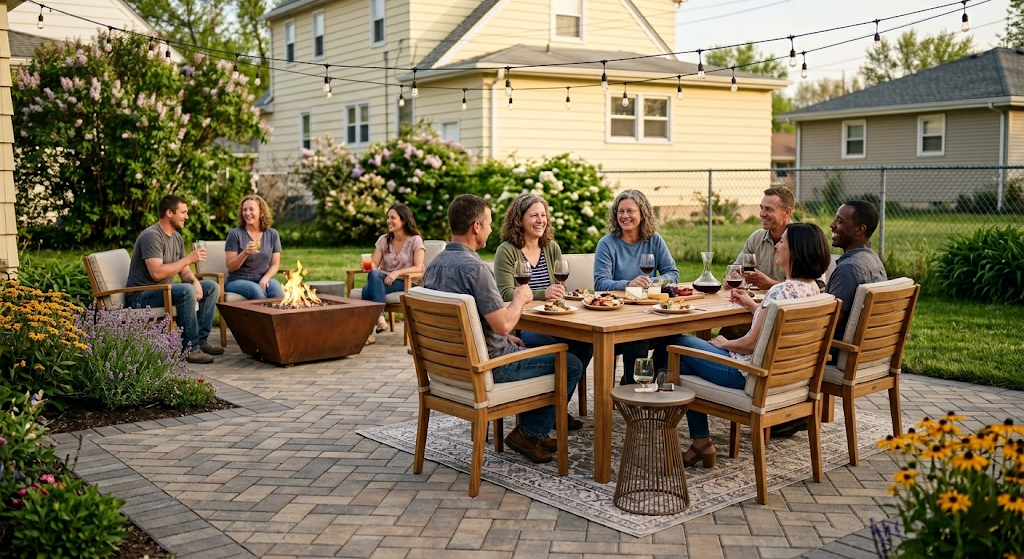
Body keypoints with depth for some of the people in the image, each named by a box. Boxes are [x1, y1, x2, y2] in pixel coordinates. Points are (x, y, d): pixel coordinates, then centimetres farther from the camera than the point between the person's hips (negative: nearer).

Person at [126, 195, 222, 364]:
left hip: (164, 291, 10)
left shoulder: (176, 237, 10)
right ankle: (190, 348, -25)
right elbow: (156, 273, -29)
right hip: (142, 296, -9)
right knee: (186, 291, -34)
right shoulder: (151, 236, -18)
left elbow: (184, 271, 11)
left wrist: (195, 282, -12)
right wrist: (189, 258, -23)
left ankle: (200, 340, -1)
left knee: (212, 287, 2)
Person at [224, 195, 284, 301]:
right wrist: (245, 253, -21)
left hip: (263, 279, 2)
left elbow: (275, 264, 8)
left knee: (276, 290, -32)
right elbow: (230, 267, -4)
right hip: (238, 281, -2)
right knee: (257, 290, -35)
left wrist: (265, 278, -12)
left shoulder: (272, 234, 8)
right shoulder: (235, 234, -1)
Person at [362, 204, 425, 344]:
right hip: (383, 281, 4)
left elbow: (418, 267, -9)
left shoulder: (415, 240, 0)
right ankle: (379, 317, -37)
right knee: (374, 274, -35)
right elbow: (374, 264, 4)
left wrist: (397, 272, -24)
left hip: (405, 284, -4)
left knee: (368, 289, -32)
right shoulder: (383, 239, 11)